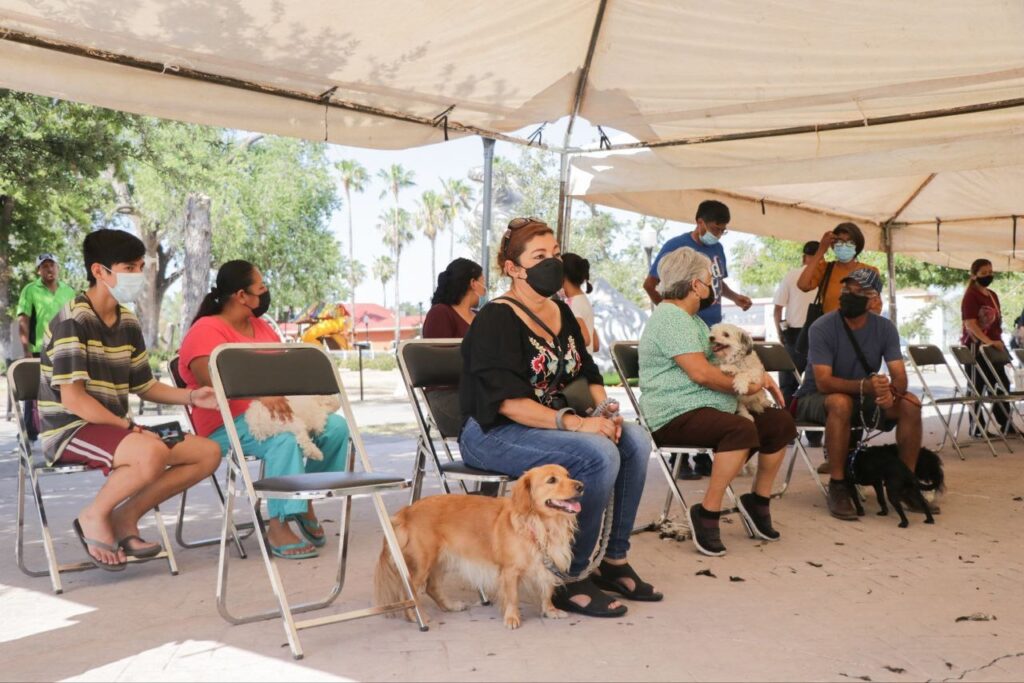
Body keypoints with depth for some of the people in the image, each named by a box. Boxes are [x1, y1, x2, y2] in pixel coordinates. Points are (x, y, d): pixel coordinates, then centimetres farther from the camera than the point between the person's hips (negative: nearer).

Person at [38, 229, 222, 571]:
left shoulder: (128, 322, 9)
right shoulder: (72, 321, -14)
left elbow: (144, 387, 15)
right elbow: (73, 399, -20)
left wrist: (191, 397, 1)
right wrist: (128, 427, -21)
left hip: (115, 427, 8)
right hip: (70, 430, -8)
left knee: (208, 452, -3)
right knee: (152, 453, -37)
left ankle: (125, 518, 4)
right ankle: (94, 517, -9)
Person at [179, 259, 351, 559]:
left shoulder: (261, 327, 17)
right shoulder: (206, 331, -9)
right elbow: (214, 381, -25)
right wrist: (259, 394, -40)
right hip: (227, 424, -7)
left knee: (336, 426, -13)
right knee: (285, 438, -36)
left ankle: (306, 501, 1)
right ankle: (278, 527, -28)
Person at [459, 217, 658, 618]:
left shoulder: (561, 313, 13)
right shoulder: (496, 319, -13)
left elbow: (587, 373, 15)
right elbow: (507, 401, -22)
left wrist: (604, 409, -7)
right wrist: (575, 423, -29)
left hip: (553, 424, 8)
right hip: (493, 434, -8)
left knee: (635, 441, -13)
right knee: (599, 455, -29)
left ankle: (615, 562, -2)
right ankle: (571, 581, -17)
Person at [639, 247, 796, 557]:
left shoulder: (691, 319, 22)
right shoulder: (671, 317, -13)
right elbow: (700, 372, -22)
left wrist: (759, 374, 11)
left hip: (708, 409, 11)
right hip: (675, 415, -11)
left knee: (780, 422, 3)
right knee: (743, 430, -34)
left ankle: (758, 499, 15)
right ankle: (707, 513, -23)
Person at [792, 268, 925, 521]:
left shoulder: (885, 328, -5)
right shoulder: (822, 327, -19)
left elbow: (899, 376, -12)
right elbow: (824, 382, -27)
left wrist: (891, 391, -36)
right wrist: (865, 386, -43)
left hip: (865, 398, 5)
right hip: (816, 399, -5)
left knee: (910, 403, -17)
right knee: (841, 402, -38)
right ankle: (837, 487, -28)